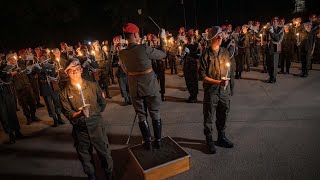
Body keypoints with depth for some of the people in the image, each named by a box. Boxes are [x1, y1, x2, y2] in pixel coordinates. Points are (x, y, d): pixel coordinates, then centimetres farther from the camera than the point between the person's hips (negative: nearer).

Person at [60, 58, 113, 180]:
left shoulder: (93, 86, -3)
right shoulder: (64, 93, -5)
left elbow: (102, 104, 8)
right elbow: (67, 113, -10)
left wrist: (93, 113, 2)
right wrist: (80, 113, -27)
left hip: (96, 125, 0)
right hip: (79, 128, 1)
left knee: (104, 153, 10)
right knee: (85, 156, 18)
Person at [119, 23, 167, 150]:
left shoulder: (122, 53, -5)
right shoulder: (144, 48, -18)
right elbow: (163, 54, -6)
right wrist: (162, 38, 7)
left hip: (135, 89, 3)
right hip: (150, 87, -3)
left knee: (141, 115, 15)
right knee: (155, 114, 14)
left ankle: (147, 143, 23)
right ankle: (158, 141, 24)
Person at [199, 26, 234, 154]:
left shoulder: (225, 52, 5)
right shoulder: (206, 55, -12)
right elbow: (202, 75, -13)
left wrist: (227, 81, 6)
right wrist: (218, 82, -19)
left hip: (224, 90, 5)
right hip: (211, 91, -5)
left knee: (223, 115, 16)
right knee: (208, 117, 5)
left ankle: (221, 137, 36)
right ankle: (209, 140, 24)